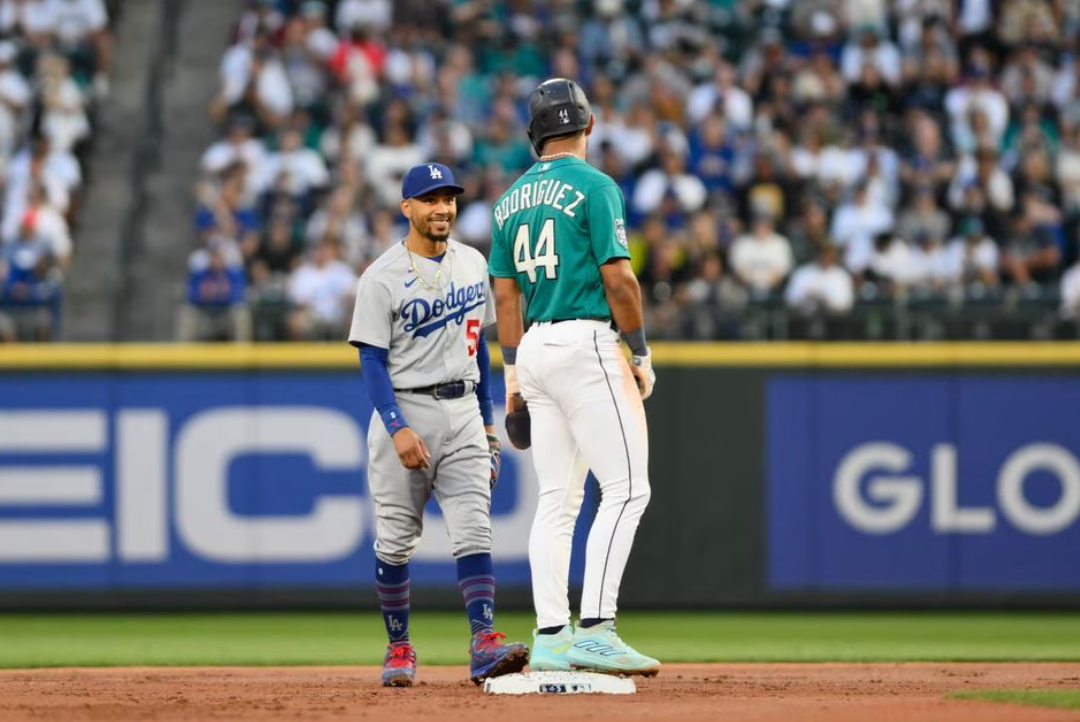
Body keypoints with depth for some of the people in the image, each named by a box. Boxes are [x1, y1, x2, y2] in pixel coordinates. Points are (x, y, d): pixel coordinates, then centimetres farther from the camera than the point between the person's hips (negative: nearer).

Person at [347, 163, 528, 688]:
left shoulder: (473, 264, 10)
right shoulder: (382, 278, -7)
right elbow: (372, 360, -10)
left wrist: (488, 423, 16)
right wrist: (397, 428, -22)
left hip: (462, 413, 4)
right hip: (404, 412, -3)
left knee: (473, 531, -10)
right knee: (395, 540, 2)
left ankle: (484, 645, -19)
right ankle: (398, 648, 15)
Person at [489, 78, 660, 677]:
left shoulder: (511, 199, 13)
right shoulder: (594, 186, -7)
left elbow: (505, 292, 14)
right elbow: (617, 278, -13)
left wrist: (513, 370, 18)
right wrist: (641, 353, -5)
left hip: (536, 347, 8)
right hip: (587, 342, -8)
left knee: (556, 499, 9)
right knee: (626, 489, -8)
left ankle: (550, 637, 6)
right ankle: (595, 629, -18)